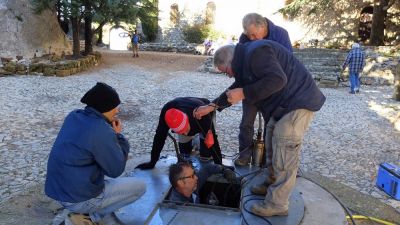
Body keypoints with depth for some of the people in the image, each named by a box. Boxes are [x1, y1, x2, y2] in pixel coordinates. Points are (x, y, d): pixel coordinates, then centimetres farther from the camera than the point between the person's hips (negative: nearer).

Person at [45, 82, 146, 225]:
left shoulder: (74, 116, 1)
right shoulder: (101, 131, -24)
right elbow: (116, 170, -14)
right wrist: (117, 135, -6)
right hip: (79, 198, -8)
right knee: (139, 187, 3)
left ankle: (85, 213, 13)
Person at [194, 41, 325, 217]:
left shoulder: (255, 52, -21)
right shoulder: (245, 60, 13)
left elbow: (277, 79, -31)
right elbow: (235, 90, 21)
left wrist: (244, 93, -27)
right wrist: (211, 106, 18)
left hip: (298, 102, -11)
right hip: (283, 104, 11)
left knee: (284, 154, -8)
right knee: (272, 145, 18)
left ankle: (277, 204, 2)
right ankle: (272, 183, 33)